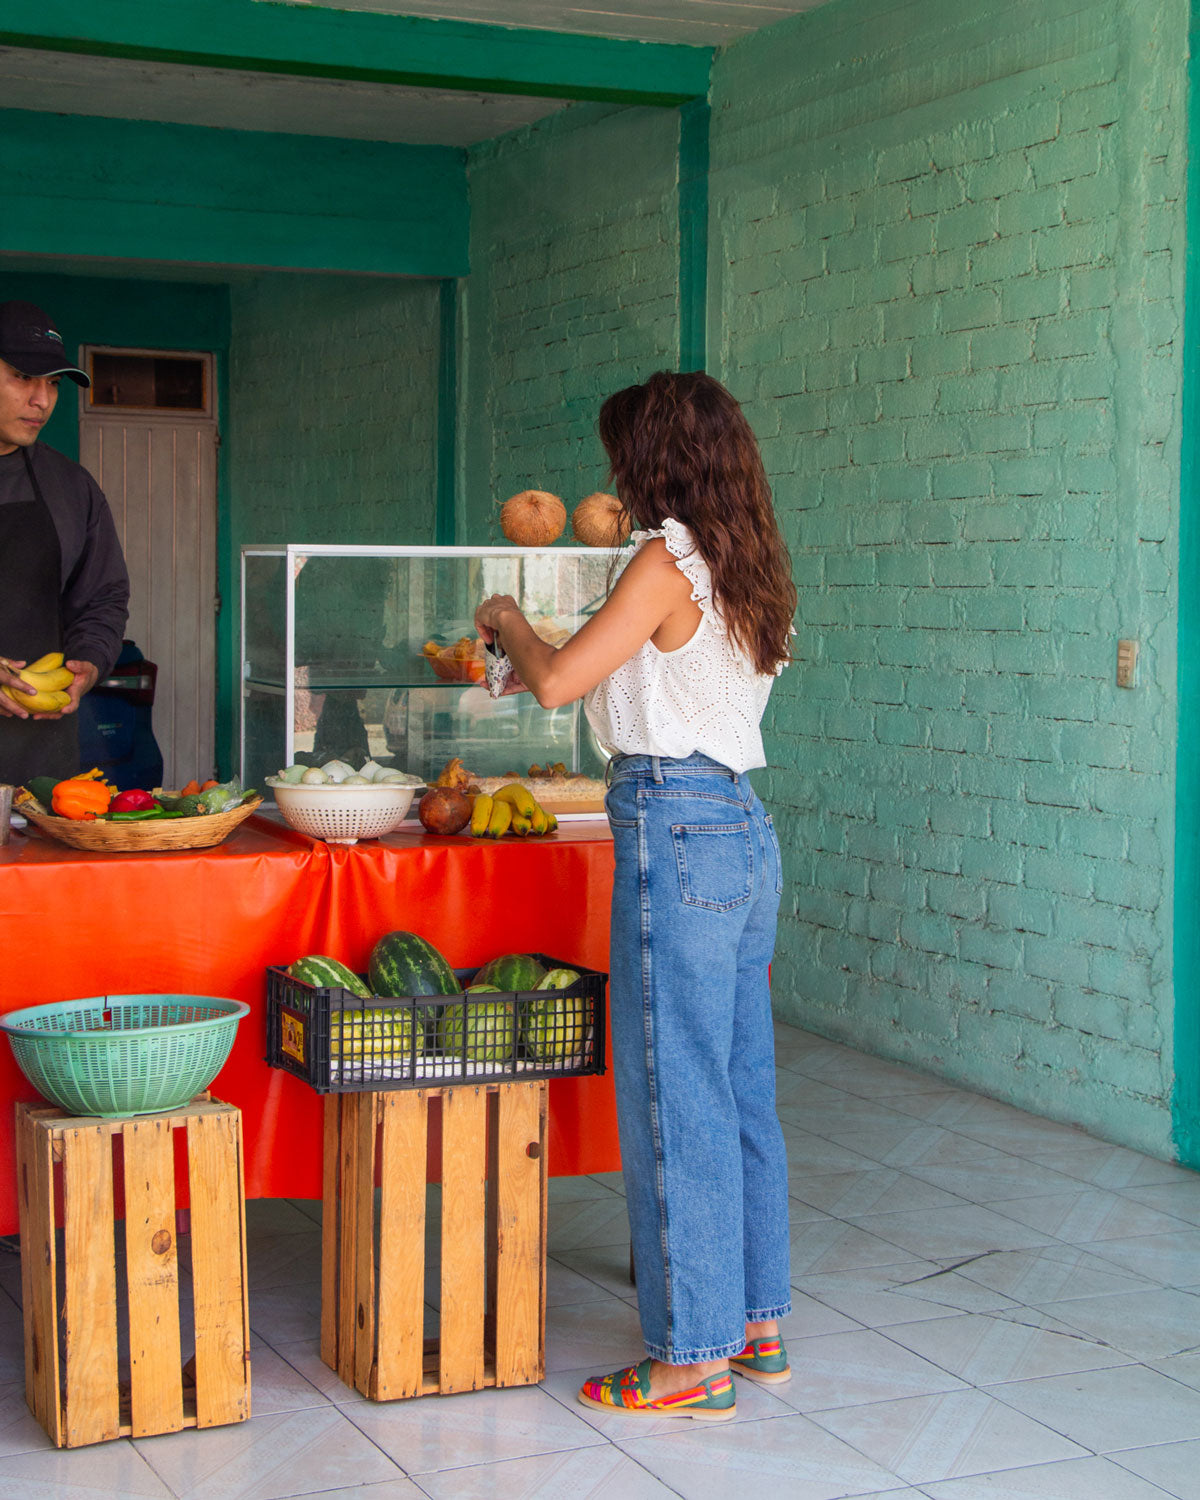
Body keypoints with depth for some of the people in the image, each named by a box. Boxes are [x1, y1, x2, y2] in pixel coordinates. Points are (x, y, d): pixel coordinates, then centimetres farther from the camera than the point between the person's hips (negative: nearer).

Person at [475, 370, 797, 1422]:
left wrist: (511, 625, 6)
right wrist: (543, 645, 26)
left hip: (677, 832, -9)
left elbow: (557, 682, -14)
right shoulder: (750, 568, 14)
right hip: (745, 831, 9)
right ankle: (759, 1324, 24)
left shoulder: (670, 558, -12)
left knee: (674, 1096, -2)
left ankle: (695, 1358, 6)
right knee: (741, 1090, 15)